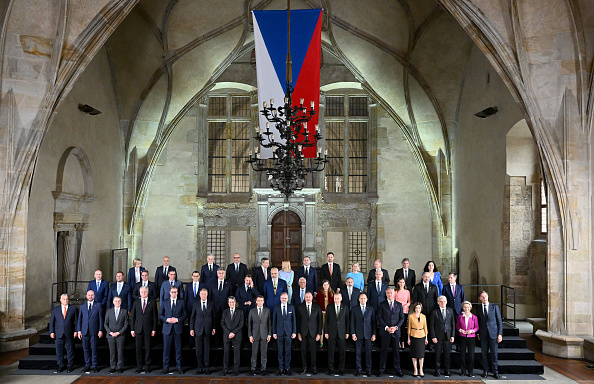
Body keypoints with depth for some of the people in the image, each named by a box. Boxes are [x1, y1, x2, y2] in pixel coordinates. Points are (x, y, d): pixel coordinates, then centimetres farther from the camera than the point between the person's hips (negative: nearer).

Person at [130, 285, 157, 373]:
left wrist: (154, 329, -3)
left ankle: (147, 366, 13)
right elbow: (132, 316, 9)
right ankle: (139, 367, 14)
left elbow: (155, 316, 2)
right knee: (138, 348, 4)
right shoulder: (136, 303, 8)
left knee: (148, 348, 3)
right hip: (138, 329, 2)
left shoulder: (152, 302, 3)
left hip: (148, 329, -1)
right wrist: (132, 329, 3)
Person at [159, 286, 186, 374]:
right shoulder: (164, 302, 8)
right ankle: (165, 367, 11)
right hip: (167, 328, 0)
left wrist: (177, 319, -11)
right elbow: (160, 315, 9)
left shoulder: (181, 302, 6)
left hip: (178, 328, 0)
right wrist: (167, 319, -9)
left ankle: (179, 366, 14)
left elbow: (184, 315, 5)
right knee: (166, 348, 2)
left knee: (178, 348, 4)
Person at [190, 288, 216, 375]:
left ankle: (207, 368, 11)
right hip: (198, 330, 0)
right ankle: (200, 367, 12)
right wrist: (191, 329, 0)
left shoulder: (211, 304, 5)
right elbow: (192, 317, 6)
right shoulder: (196, 304, 5)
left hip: (208, 330, 0)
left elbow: (213, 316, 8)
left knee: (207, 349, 3)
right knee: (199, 350, 3)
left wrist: (214, 328, 3)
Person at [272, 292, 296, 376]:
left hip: (288, 332, 0)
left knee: (288, 351, 2)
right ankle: (281, 369, 10)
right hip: (279, 332, 0)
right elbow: (274, 321, 5)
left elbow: (294, 320, 6)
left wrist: (294, 332, 0)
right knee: (280, 351, 3)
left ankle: (287, 368, 11)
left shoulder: (291, 307, 6)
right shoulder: (276, 308, 5)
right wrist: (274, 332, 0)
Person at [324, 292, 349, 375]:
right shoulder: (329, 307, 2)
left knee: (342, 352, 4)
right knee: (331, 352, 4)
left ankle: (341, 370, 14)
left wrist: (347, 332, 1)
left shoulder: (345, 307, 3)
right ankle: (331, 369, 14)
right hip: (331, 333, 0)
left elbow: (347, 320, 5)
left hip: (341, 333, 0)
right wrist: (326, 332, -1)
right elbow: (326, 320, 3)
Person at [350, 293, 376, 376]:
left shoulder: (371, 309, 7)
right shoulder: (354, 309, 4)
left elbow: (373, 322, 6)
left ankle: (368, 370, 14)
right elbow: (352, 322, 3)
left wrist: (374, 334, 1)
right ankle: (358, 370, 12)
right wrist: (353, 334, -4)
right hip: (358, 334, 0)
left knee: (368, 353, 3)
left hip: (368, 334, 1)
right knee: (358, 353, 2)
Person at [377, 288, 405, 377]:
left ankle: (398, 370, 15)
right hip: (385, 332, -1)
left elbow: (402, 318, 6)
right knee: (384, 351, 3)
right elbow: (379, 318, -1)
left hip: (396, 331, 1)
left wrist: (396, 327, -8)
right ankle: (382, 370, 12)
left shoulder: (399, 305, 8)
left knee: (396, 351, 7)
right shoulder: (382, 305, 2)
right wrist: (386, 327, -11)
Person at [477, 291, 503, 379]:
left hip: (493, 334, -2)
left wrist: (500, 334, -5)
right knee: (484, 353, 5)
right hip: (483, 335, 2)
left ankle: (495, 372, 11)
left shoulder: (494, 307, 2)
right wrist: (478, 333, 6)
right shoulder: (478, 309, 8)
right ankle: (485, 371, 14)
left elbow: (499, 321, 1)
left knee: (494, 353, 0)